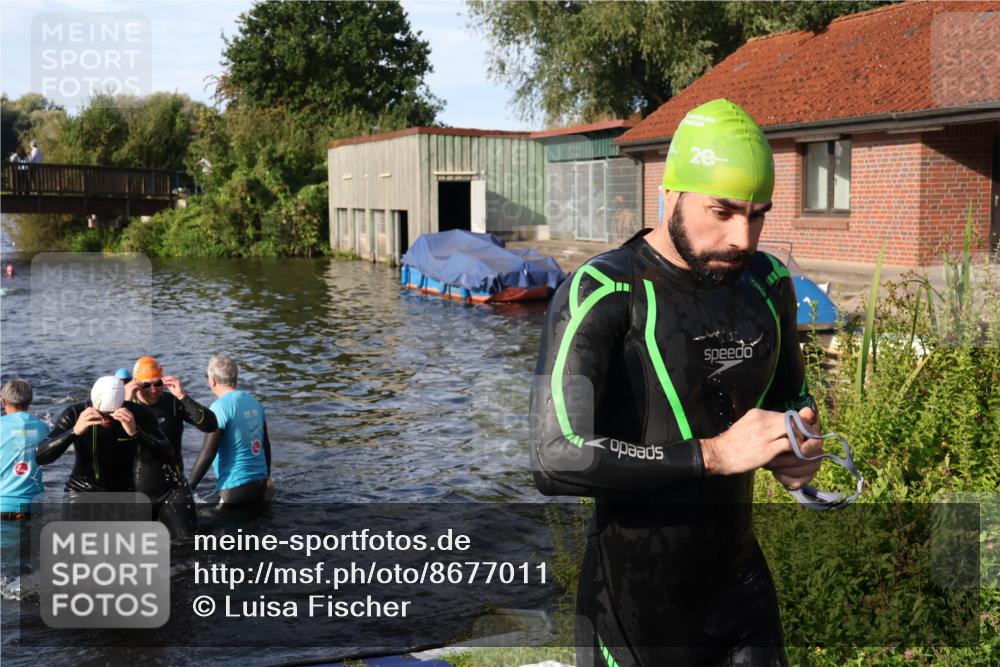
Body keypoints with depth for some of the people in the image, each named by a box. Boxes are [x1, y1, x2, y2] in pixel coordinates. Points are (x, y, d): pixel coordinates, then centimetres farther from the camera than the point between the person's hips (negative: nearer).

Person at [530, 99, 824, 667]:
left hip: (741, 583, 6)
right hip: (637, 607, -5)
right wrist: (713, 454, -27)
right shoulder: (601, 294, -17)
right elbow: (557, 460, -27)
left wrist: (793, 453, -1)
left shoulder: (767, 283, 3)